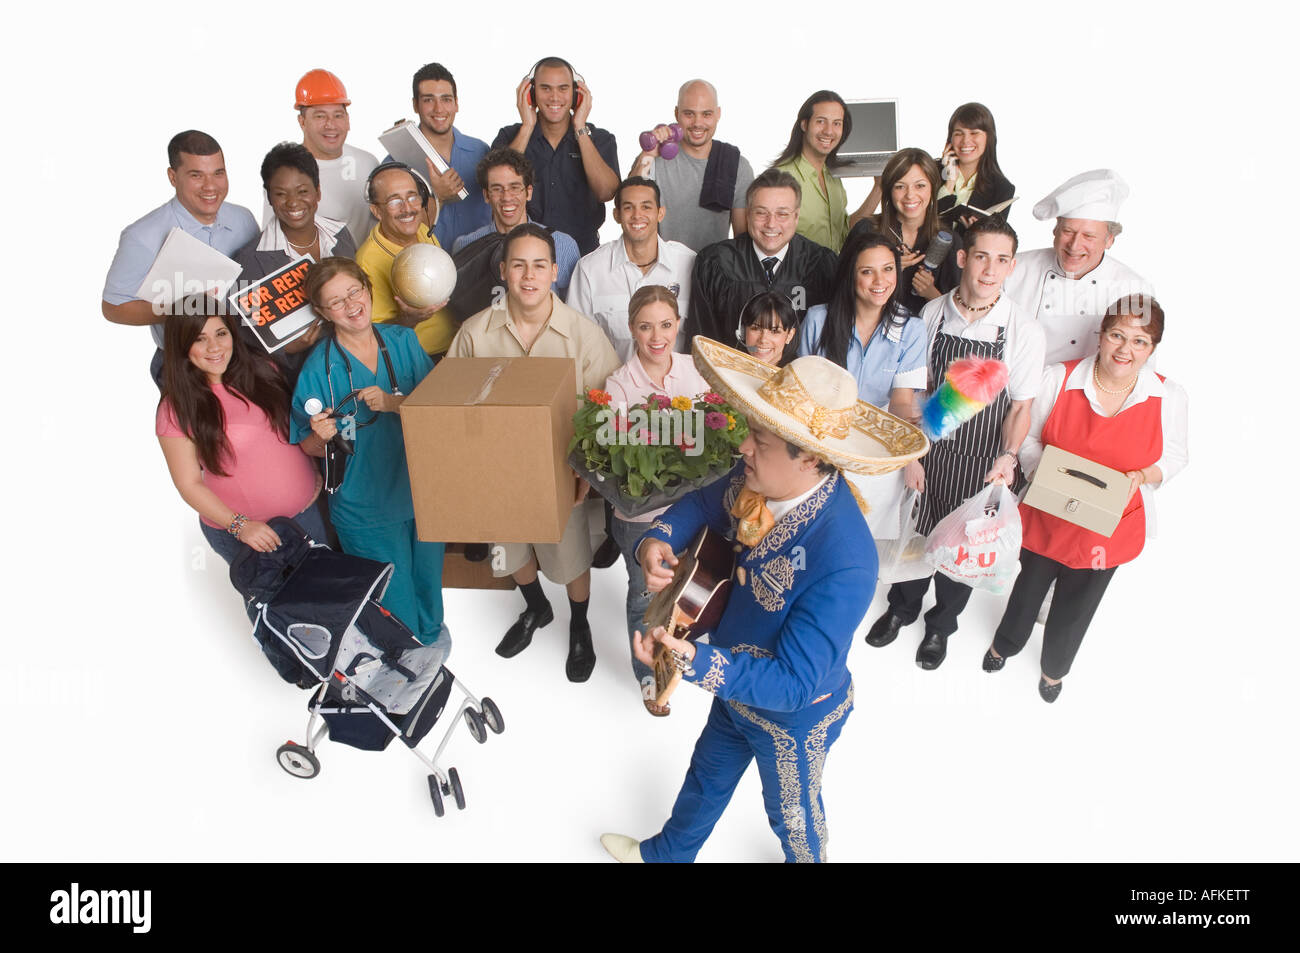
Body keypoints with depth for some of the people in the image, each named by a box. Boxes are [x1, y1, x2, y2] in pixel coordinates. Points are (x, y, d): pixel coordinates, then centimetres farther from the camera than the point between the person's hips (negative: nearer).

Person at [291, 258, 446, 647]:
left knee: (427, 578, 24)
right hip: (367, 506, -3)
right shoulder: (319, 368, -13)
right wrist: (322, 437, -27)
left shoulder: (403, 340, -4)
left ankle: (431, 632, 54)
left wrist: (394, 403, -23)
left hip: (423, 489, 4)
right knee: (395, 602, 9)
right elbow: (308, 448, -5)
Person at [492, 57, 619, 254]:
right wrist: (528, 127, -7)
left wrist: (580, 128, -9)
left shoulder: (600, 139, 5)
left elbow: (606, 192, -12)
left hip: (583, 253, 0)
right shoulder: (509, 137, 7)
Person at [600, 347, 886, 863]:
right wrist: (657, 539, -20)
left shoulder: (844, 564, -42)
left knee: (792, 811, 27)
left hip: (794, 715, -7)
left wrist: (697, 662, -46)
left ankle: (810, 857, 62)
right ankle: (667, 852, 63)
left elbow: (792, 683, -35)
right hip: (737, 686, 7)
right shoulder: (760, 478, -22)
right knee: (707, 775, 33)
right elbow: (705, 503, 0)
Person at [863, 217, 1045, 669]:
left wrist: (1008, 455, -24)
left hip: (981, 461, -1)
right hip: (928, 448, 2)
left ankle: (941, 624, 42)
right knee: (915, 533, 18)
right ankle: (903, 607, 47)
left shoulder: (1025, 331, -13)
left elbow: (1020, 405, -6)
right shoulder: (933, 313, -7)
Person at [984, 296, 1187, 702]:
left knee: (1076, 607, 21)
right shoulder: (1059, 378, -15)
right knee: (1029, 588, 22)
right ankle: (1005, 644, 55)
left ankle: (1054, 668, 51)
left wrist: (1139, 477, -19)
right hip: (1046, 516, 0)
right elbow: (1027, 436, -4)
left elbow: (1174, 457, 1)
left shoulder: (1169, 396, -12)